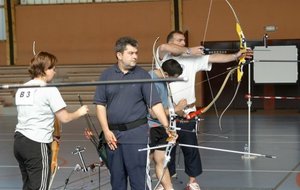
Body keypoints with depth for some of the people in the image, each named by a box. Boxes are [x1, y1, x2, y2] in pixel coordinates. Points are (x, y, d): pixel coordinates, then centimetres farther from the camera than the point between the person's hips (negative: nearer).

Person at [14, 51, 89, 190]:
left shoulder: (21, 89, 13)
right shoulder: (49, 90, -9)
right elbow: (64, 118, -8)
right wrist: (79, 112, 11)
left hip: (19, 141, 8)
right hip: (37, 145, -8)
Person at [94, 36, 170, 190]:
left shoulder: (142, 75, -1)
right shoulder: (107, 75, 5)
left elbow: (155, 104, -5)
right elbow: (100, 104, 5)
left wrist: (167, 127, -16)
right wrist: (106, 131, -3)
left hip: (136, 133, -3)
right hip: (113, 134, 3)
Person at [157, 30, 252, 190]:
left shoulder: (192, 59, 4)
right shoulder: (163, 57, 0)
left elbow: (214, 58, -5)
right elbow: (164, 47, -22)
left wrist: (235, 56, -18)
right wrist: (189, 51, -25)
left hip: (186, 112, 1)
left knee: (190, 146, 3)